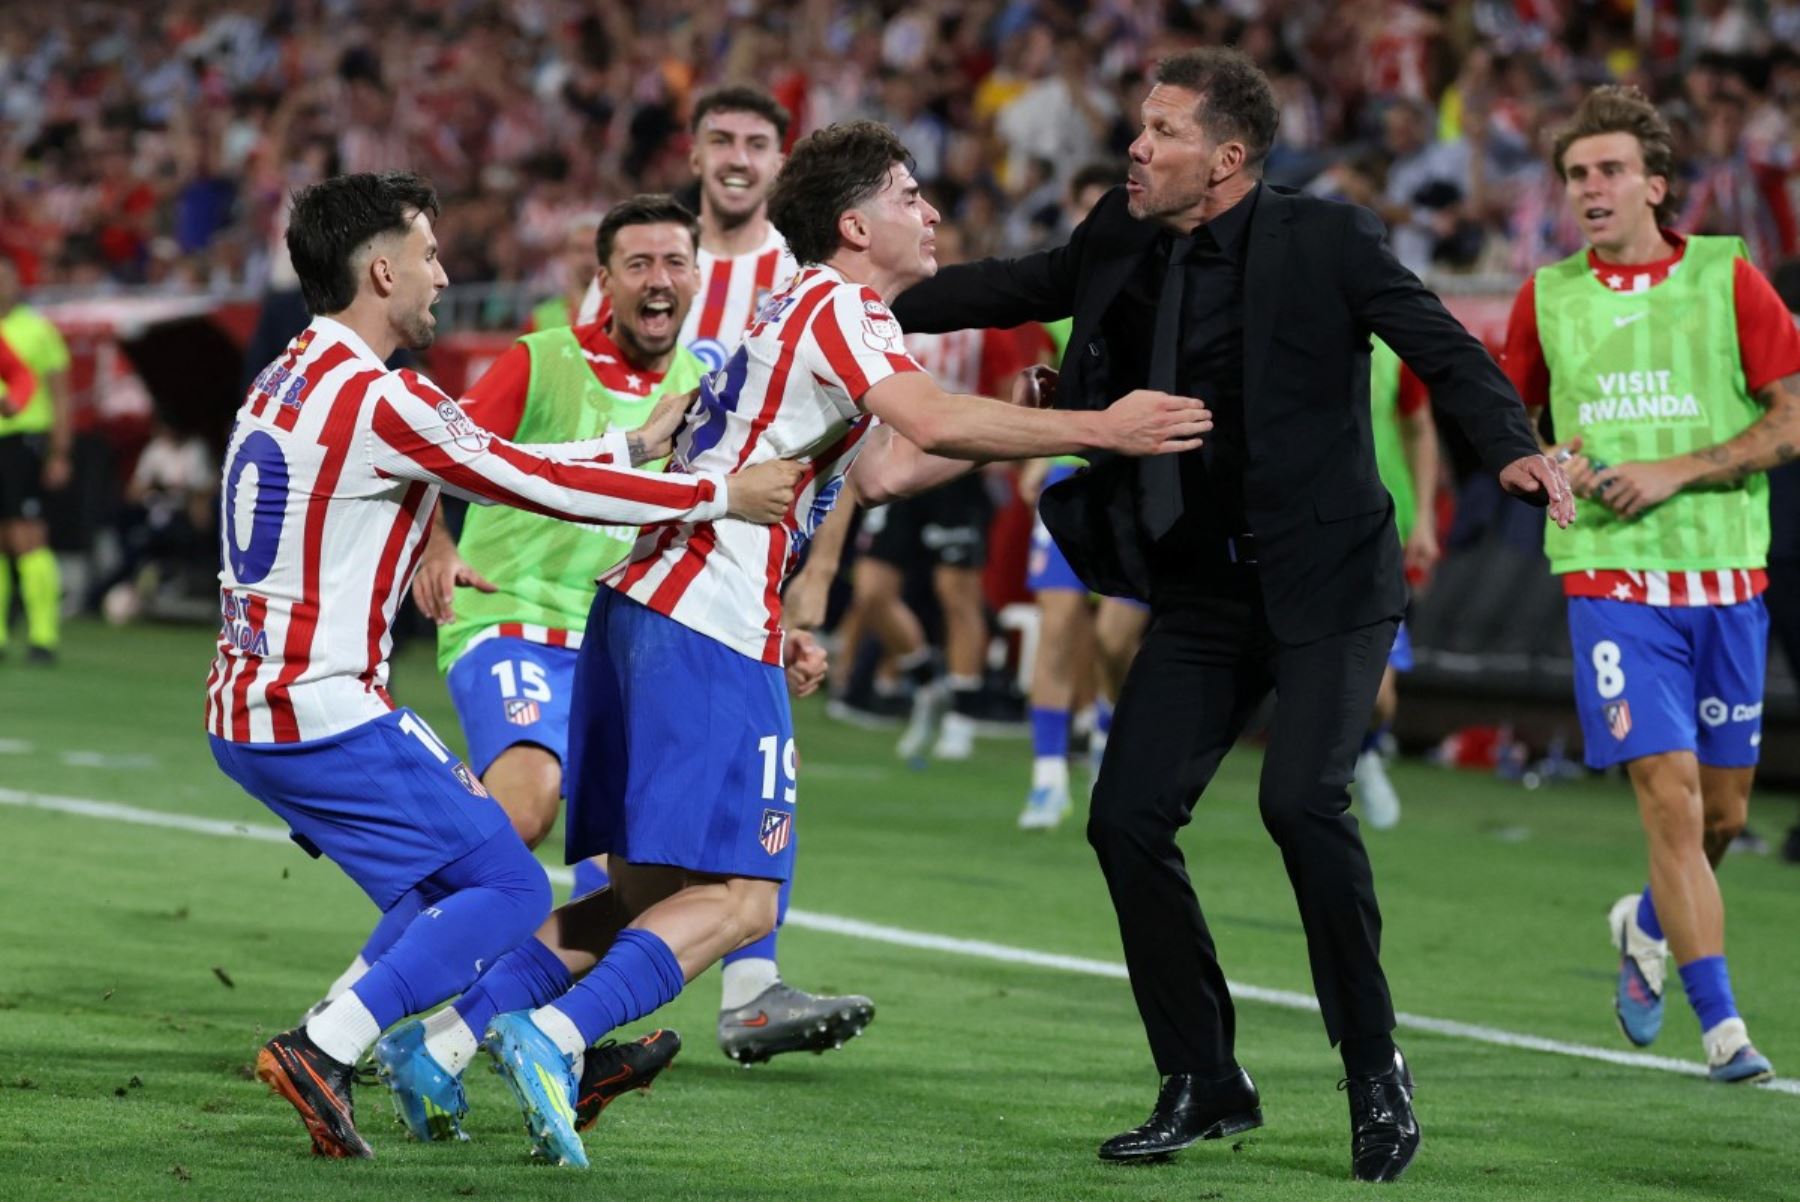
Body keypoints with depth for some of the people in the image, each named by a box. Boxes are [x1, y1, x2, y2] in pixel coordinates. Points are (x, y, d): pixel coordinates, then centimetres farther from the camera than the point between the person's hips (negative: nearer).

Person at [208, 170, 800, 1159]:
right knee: (508, 888, -4)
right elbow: (543, 487, -11)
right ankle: (323, 1051, -14)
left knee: (460, 861, 23)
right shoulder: (378, 399, -16)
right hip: (324, 714, -10)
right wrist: (722, 495, -2)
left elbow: (502, 470, 20)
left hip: (247, 710, 10)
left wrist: (638, 445, 24)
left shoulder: (289, 382, 14)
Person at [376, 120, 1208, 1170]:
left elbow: (882, 470, 33)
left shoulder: (803, 310, 24)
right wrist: (1094, 429, -19)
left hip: (643, 609, 10)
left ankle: (450, 1035, 5)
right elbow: (930, 423, -24)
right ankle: (554, 1036, -24)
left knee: (648, 896, 11)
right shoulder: (837, 307, -6)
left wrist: (1026, 426, 26)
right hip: (713, 634, -10)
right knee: (737, 900, -11)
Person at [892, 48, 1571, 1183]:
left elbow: (1443, 347, -15)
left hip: (1324, 579, -6)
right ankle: (1205, 1085, 12)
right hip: (1202, 590, 6)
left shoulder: (1324, 239, -11)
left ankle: (1377, 1071, -6)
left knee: (1302, 799, -23)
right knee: (1128, 817, -2)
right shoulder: (1125, 244, 5)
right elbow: (1020, 287, 20)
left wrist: (1514, 447, -32)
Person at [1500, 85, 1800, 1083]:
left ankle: (1648, 925, 40)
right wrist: (1548, 467, -3)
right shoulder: (1545, 297, 6)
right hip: (1610, 578, -1)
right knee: (1671, 795, -13)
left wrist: (1676, 472, -13)